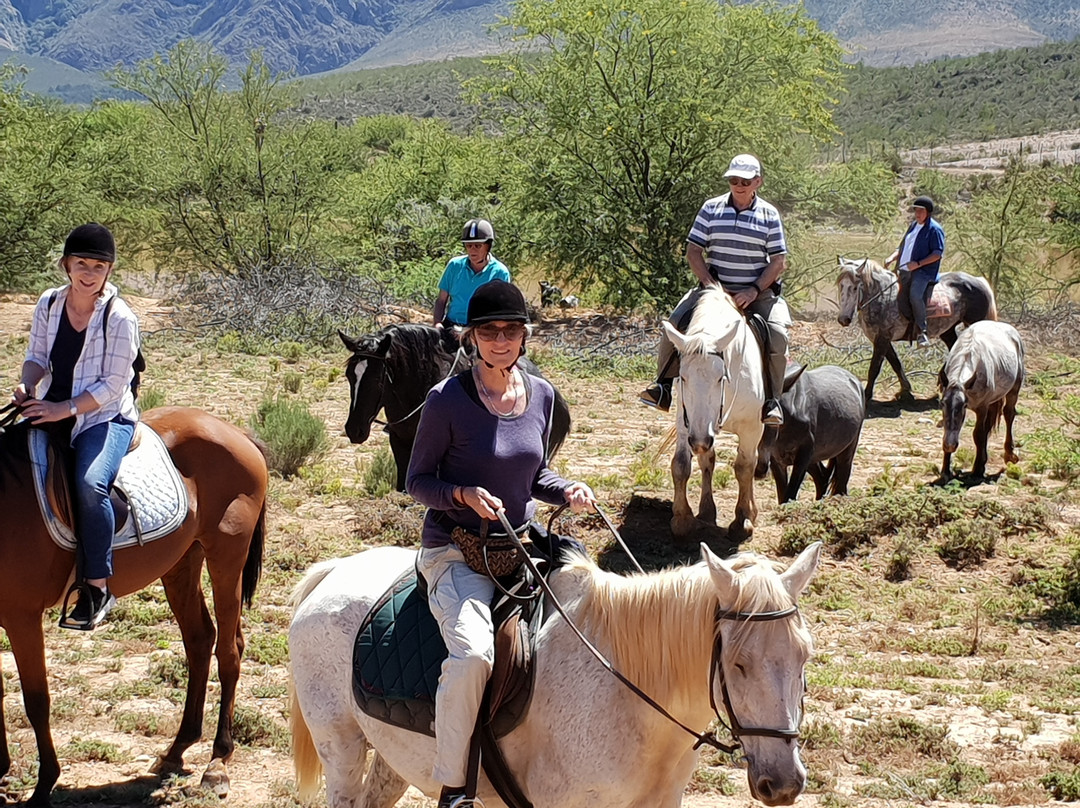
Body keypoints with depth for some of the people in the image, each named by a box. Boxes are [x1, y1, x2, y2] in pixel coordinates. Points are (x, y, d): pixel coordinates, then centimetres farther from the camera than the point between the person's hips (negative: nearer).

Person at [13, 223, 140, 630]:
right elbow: (37, 357, 8)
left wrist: (64, 409, -21)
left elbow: (113, 386, -14)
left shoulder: (120, 318, -14)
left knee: (90, 484, -32)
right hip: (51, 410, 6)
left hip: (105, 417, -6)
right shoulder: (49, 304, 3)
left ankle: (97, 587, -21)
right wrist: (27, 385, -14)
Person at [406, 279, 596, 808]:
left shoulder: (541, 395, 5)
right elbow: (417, 481, -4)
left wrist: (567, 491, -2)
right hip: (455, 553, -6)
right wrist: (464, 494, -22)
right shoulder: (447, 400, -11)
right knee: (473, 652, -31)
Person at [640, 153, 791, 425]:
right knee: (675, 323, -17)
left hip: (758, 291, -1)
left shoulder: (769, 215, 1)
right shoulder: (711, 209, 3)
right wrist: (709, 283, -12)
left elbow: (779, 262, -1)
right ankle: (664, 385, -7)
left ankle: (771, 399, -13)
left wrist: (755, 290, -15)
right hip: (715, 287, 2)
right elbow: (693, 252, 3)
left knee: (777, 335, -25)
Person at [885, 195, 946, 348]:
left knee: (915, 295, -30)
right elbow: (903, 247, 26)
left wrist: (918, 264, -21)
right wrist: (892, 258, 7)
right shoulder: (913, 225, 20)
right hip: (904, 270, 9)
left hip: (924, 271, -9)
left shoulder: (934, 229, -5)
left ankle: (922, 332, -25)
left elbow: (937, 254, -12)